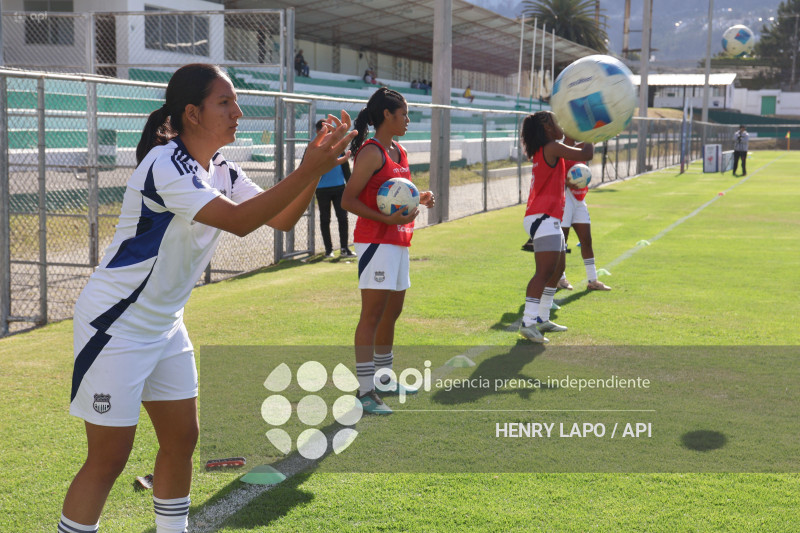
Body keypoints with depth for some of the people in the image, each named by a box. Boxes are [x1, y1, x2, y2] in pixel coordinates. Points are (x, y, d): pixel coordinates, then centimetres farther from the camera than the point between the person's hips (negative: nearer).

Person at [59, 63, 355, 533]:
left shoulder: (222, 171, 3)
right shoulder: (165, 165, -23)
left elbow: (283, 219, 2)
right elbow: (238, 220, -32)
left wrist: (316, 166, -13)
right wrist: (309, 170, -34)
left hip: (165, 324, 9)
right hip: (116, 325, -8)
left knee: (182, 438, 11)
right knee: (110, 458, -4)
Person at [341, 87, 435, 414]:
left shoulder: (400, 152, 15)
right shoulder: (371, 153, -12)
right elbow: (348, 200, -16)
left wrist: (419, 200, 6)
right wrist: (387, 219, -25)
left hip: (399, 242, 9)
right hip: (375, 241, -9)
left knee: (392, 311, 16)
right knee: (373, 313, -10)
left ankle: (384, 378, 29)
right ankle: (365, 390, -8)